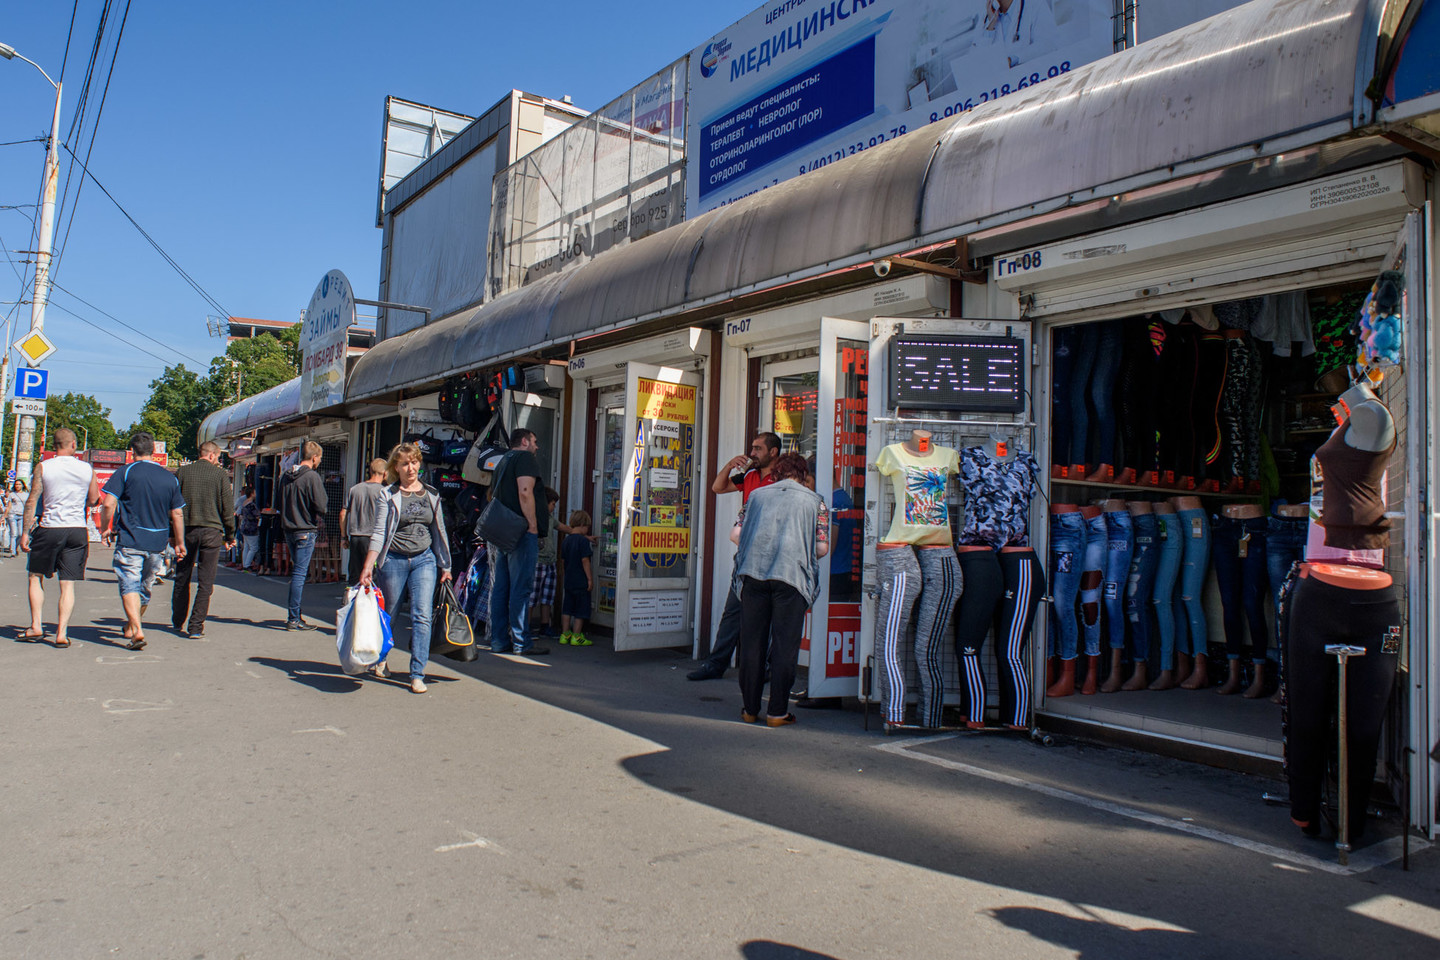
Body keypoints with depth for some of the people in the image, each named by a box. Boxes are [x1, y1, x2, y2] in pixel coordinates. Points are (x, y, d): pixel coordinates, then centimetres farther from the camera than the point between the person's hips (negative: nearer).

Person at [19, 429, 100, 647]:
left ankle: (36, 626, 11)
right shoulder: (87, 469, 1)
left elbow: (32, 501, -4)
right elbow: (94, 500, 7)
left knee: (35, 577, 16)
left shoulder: (43, 467, -2)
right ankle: (62, 633, 0)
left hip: (49, 529, -1)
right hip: (77, 529, 1)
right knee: (68, 584, 3)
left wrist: (25, 532, 0)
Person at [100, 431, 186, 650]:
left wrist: (105, 528, 3)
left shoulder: (125, 472, -5)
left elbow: (109, 503, -13)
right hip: (158, 543, 4)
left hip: (130, 541, -4)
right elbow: (177, 514, 8)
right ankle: (131, 627, 35)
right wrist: (179, 542, 15)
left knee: (129, 585, -5)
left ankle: (136, 630, -20)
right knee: (145, 586, 17)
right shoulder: (170, 478, 7)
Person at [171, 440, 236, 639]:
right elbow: (228, 507, -1)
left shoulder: (182, 472, 4)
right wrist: (230, 535, 8)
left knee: (182, 578, 16)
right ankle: (196, 627, -1)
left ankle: (178, 622, 26)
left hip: (186, 530, 3)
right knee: (205, 581, 1)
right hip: (211, 530, -2)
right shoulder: (219, 474, -3)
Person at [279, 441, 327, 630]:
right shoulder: (312, 476, -13)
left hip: (289, 529, 8)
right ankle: (294, 619, -2)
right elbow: (322, 506, -16)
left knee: (297, 571, 16)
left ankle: (295, 614, 20)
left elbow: (281, 505, 17)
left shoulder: (286, 476, 10)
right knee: (300, 573, -5)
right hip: (306, 531, -8)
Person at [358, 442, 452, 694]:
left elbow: (439, 532, 15)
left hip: (424, 560, 2)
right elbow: (379, 532, -6)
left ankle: (417, 675, -6)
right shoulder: (388, 496, -1)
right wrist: (368, 567, -15)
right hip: (394, 559, -2)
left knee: (422, 616, -9)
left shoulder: (431, 495, 8)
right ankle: (380, 658, 39)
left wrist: (445, 566, 15)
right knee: (387, 612, 12)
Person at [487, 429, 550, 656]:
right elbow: (525, 492, -18)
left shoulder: (503, 461, 23)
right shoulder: (526, 458, -4)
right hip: (522, 534, -9)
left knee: (500, 588, 8)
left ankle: (499, 640, 12)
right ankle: (521, 643, -7)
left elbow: (493, 495, 25)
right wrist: (532, 525, -16)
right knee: (521, 588, -8)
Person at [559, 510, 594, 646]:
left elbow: (563, 559, 14)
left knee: (567, 609, 12)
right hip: (581, 581, -7)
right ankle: (576, 636, 3)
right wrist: (590, 578, -12)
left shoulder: (566, 540, 9)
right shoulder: (583, 540, -13)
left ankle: (565, 634, 15)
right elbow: (585, 560, -16)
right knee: (581, 609, 1)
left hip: (568, 580, 7)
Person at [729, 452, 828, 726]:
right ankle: (777, 712, 7)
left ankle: (750, 708, 16)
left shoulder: (757, 494, 18)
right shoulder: (815, 500, 13)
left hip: (753, 572, 2)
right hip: (792, 574, -2)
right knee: (784, 644, 4)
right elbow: (822, 548, 5)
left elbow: (735, 534, 12)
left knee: (752, 642, 9)